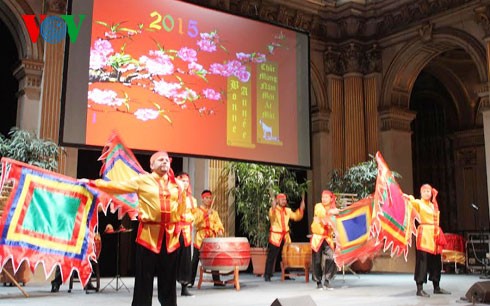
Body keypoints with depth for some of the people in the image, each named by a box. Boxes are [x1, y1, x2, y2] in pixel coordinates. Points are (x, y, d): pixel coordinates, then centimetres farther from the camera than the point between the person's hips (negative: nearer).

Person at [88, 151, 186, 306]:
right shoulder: (142, 180, 2)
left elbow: (182, 210, 18)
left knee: (168, 278, 9)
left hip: (171, 236, 3)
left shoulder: (177, 184, 11)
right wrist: (93, 183, 0)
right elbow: (117, 186, 2)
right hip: (149, 234, -3)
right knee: (145, 277, 2)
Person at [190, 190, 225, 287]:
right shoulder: (198, 211, 4)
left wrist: (220, 230, -14)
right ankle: (191, 281, 1)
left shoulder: (214, 212, 16)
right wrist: (206, 215, -21)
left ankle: (216, 280, 9)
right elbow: (196, 222, -12)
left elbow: (218, 224, 7)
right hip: (200, 238, -3)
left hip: (212, 238, 4)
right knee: (195, 260, -3)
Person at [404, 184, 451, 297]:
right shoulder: (419, 203, -5)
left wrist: (438, 233, 9)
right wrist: (409, 198, -46)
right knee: (422, 260, -10)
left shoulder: (434, 205, 19)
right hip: (424, 234, -7)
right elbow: (413, 201, -27)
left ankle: (437, 287, 21)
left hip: (434, 234, 7)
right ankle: (419, 289, -9)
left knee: (436, 261, 10)